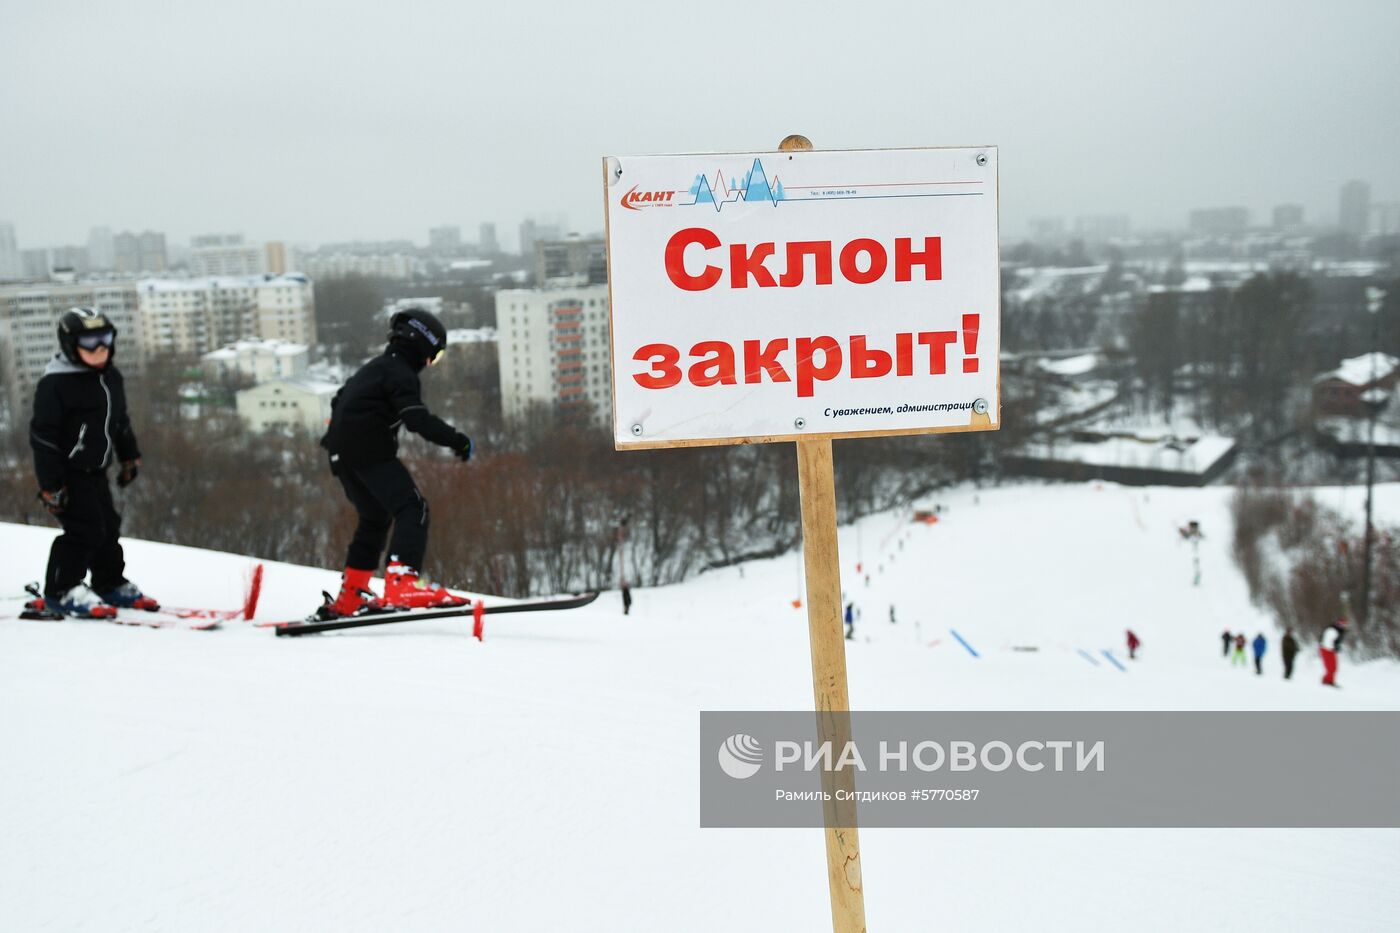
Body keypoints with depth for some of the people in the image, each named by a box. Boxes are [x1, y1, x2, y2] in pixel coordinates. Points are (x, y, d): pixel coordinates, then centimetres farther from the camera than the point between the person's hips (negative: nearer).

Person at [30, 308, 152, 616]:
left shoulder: (111, 377, 7)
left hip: (96, 471, 8)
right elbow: (44, 435, -17)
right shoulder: (55, 383, -17)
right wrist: (50, 484, -19)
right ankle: (60, 590, 0)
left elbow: (120, 421, 22)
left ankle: (112, 584, 28)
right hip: (69, 472, -8)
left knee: (108, 527, 13)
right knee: (85, 530, -13)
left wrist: (129, 457, 25)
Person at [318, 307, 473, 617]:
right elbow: (417, 418, -22)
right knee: (412, 509, -16)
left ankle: (350, 595, 23)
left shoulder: (375, 367, 23)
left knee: (375, 519, 19)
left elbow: (339, 400, 35)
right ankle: (402, 584, -34)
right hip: (370, 450, -10)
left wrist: (338, 437, 49)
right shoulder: (400, 372, -7)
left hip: (342, 452, 10)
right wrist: (456, 439, -19)